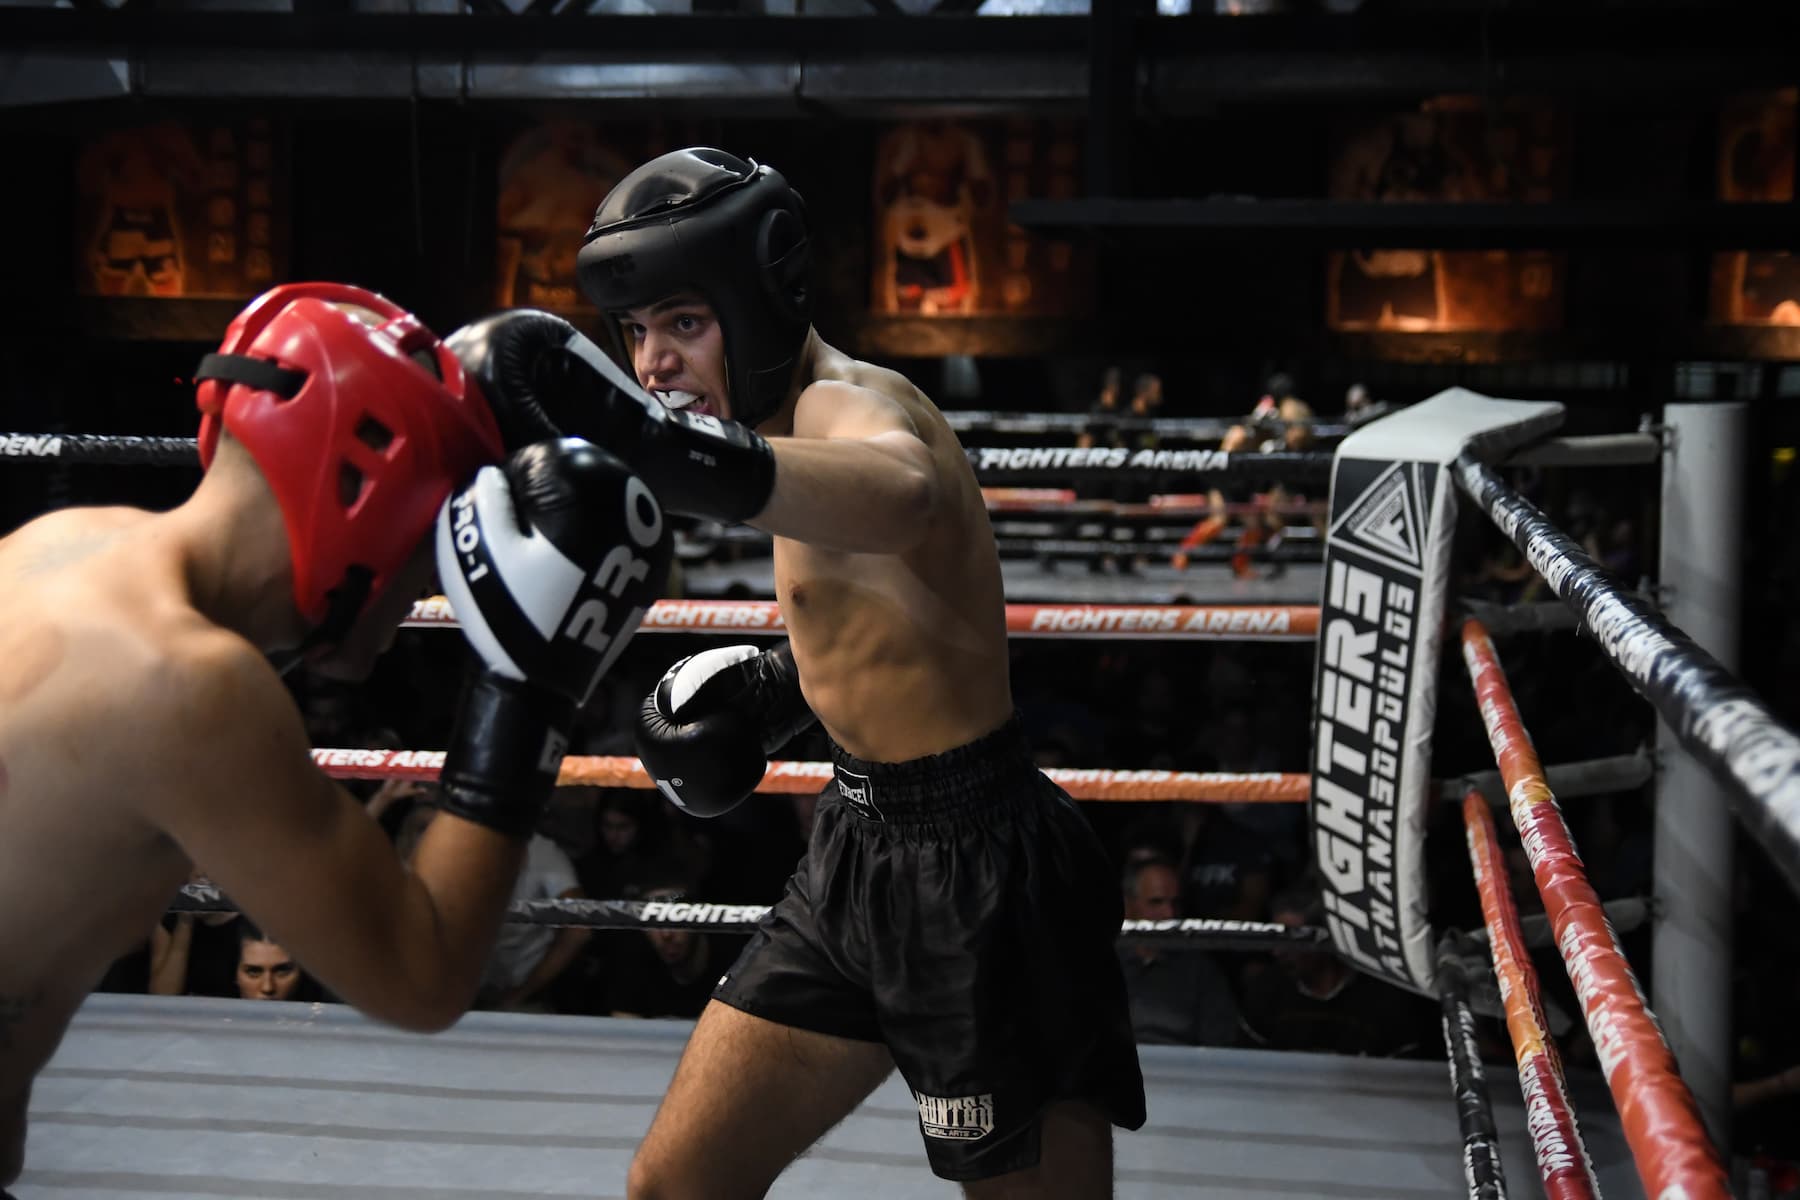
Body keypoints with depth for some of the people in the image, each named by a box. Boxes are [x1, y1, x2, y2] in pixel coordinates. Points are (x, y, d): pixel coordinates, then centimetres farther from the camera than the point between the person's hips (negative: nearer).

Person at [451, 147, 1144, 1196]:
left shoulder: (848, 400, -18)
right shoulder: (795, 416, 11)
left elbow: (901, 496, -46)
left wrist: (639, 427, -59)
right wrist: (776, 686, 6)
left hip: (979, 878, -9)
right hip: (859, 846, 9)